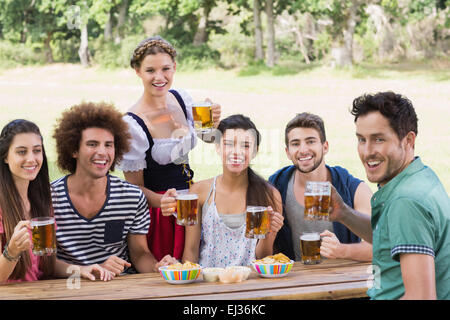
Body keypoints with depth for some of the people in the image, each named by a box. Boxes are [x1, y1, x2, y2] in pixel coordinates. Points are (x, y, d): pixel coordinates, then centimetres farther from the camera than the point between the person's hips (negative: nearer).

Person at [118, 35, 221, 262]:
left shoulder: (182, 98, -2)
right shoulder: (132, 124, -20)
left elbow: (206, 136, 17)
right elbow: (135, 187, -12)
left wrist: (213, 122, -4)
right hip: (158, 215, -6)